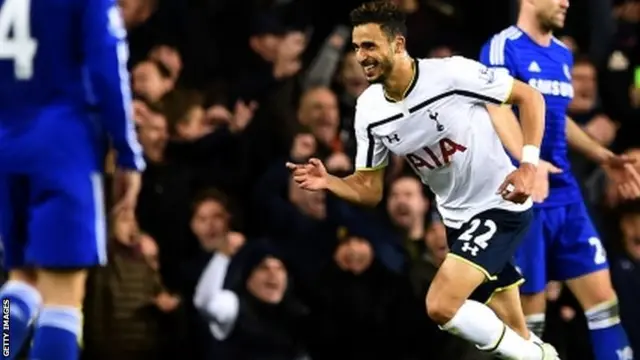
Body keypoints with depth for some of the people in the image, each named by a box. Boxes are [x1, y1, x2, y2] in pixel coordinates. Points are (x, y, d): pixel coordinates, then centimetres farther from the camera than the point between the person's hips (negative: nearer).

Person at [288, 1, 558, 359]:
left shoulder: (453, 73, -22)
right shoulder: (369, 110, -6)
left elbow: (530, 96, -11)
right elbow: (369, 190, 2)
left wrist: (529, 164, -22)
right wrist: (328, 181, -19)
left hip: (500, 206, -6)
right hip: (456, 218, 6)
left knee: (441, 305, -22)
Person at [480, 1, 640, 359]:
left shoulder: (563, 54, 15)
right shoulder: (502, 48, -10)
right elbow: (500, 112, -25)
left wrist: (605, 157, 29)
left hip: (565, 192, 7)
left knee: (602, 295, 1)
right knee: (530, 306, -2)